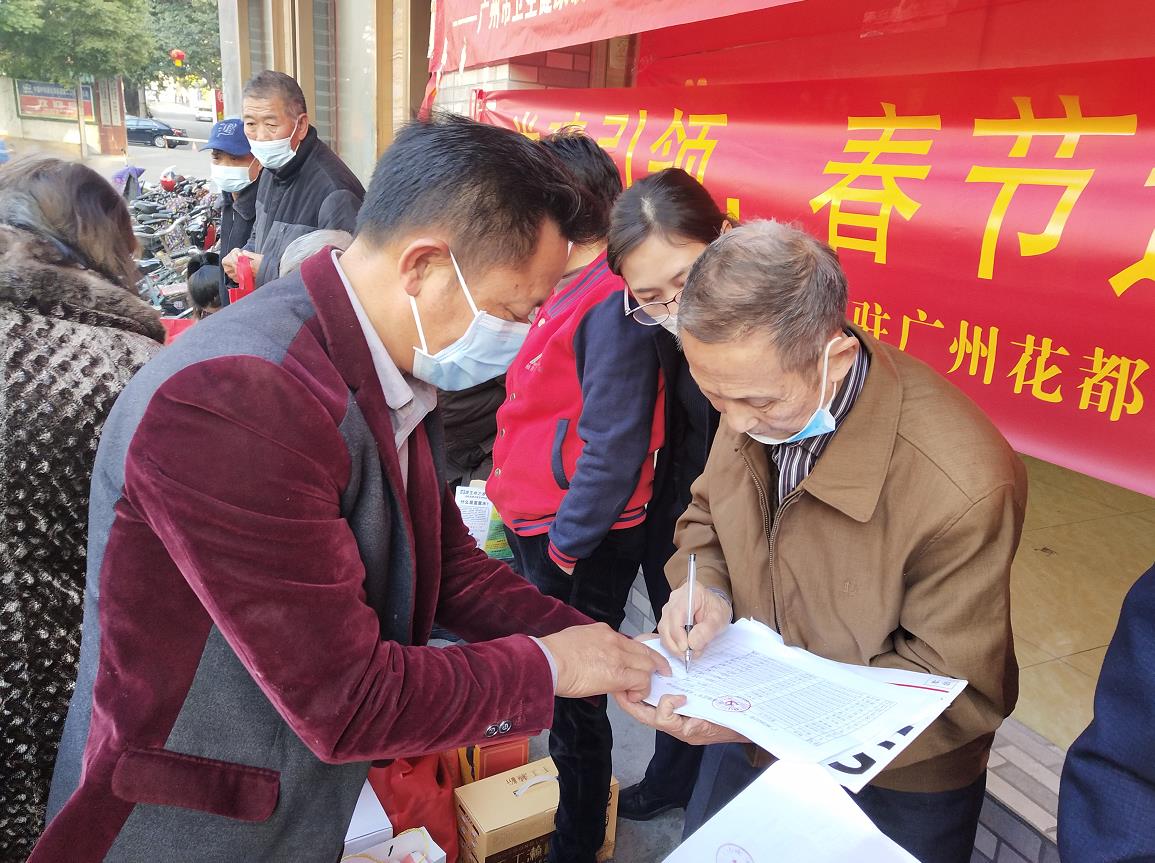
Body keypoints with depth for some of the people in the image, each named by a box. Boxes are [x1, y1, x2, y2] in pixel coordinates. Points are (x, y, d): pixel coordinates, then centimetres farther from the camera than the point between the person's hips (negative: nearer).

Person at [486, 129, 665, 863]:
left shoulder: (612, 303, -21)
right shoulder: (569, 288, 9)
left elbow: (612, 444, -23)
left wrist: (565, 545, -15)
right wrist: (515, 505, 15)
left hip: (578, 547, -9)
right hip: (537, 527, 9)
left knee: (572, 695, 7)